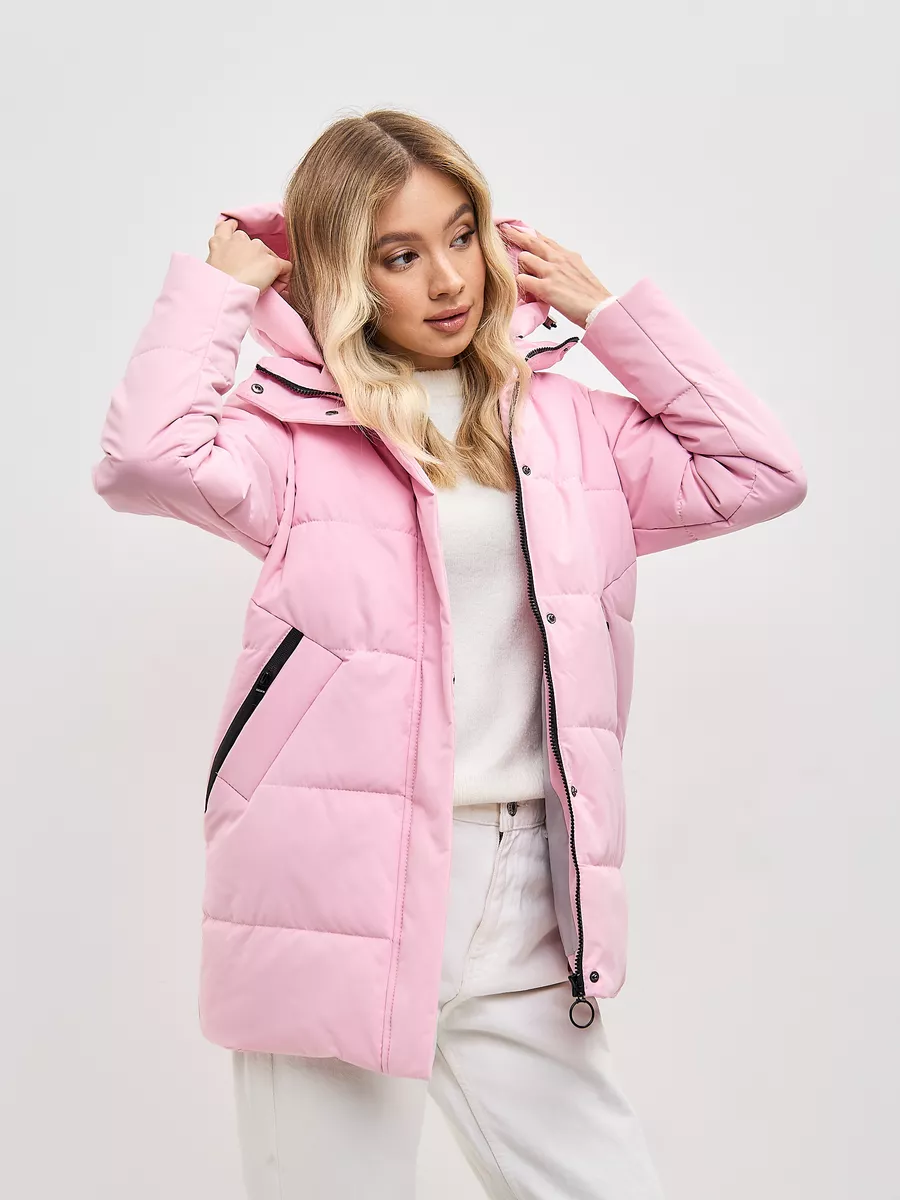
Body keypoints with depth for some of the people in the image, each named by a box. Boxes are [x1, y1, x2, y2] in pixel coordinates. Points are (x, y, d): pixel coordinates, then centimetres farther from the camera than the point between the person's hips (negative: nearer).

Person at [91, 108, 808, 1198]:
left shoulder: (564, 425, 14)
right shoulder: (300, 429, 0)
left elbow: (760, 473, 10)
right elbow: (146, 459, -19)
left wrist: (611, 311, 12)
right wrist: (217, 284, -3)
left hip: (521, 895, 4)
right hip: (341, 896, -3)